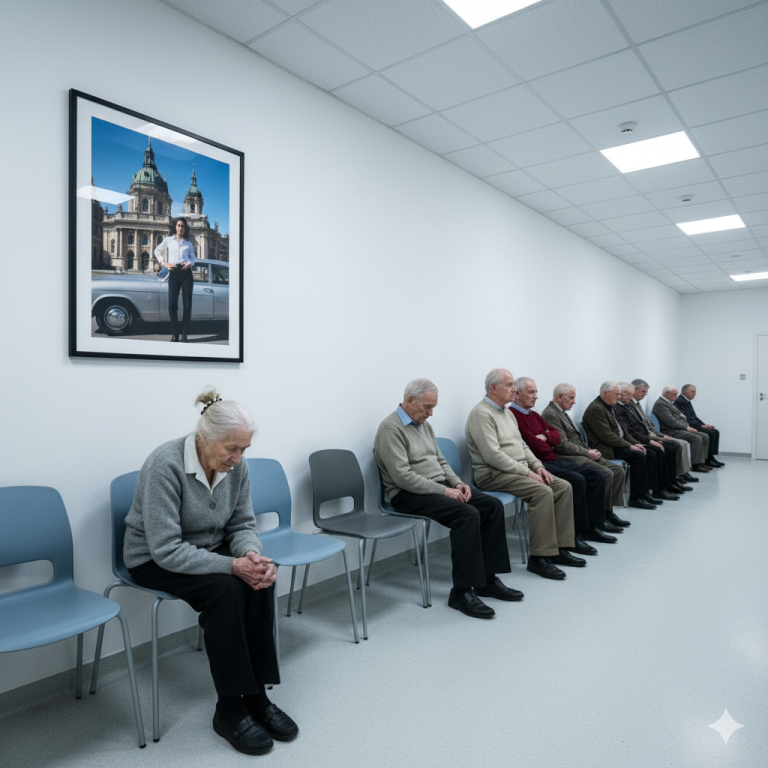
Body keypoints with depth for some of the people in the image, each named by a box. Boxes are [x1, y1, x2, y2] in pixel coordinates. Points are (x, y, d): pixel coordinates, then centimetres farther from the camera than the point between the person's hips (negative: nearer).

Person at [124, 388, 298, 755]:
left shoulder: (236, 466, -10)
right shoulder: (165, 465, -28)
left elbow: (242, 524, -1)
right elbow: (166, 549, -29)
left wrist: (252, 555, -23)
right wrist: (232, 565, -34)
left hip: (209, 549, 5)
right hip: (154, 561, -5)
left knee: (259, 581, -23)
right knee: (226, 589, -31)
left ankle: (255, 696, -9)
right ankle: (230, 708, -15)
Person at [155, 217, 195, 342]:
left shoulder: (188, 244, 13)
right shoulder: (168, 240, 12)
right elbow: (157, 251, 21)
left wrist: (189, 263, -4)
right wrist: (164, 263, 7)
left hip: (186, 274, 0)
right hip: (173, 274, 0)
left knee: (187, 305, -3)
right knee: (172, 305, -5)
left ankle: (184, 335, 2)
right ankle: (175, 334, 2)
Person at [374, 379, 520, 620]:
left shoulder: (424, 425, 15)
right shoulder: (391, 428, -14)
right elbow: (403, 476, -21)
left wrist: (457, 483, 2)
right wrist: (444, 491, -20)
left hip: (440, 487, 9)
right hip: (409, 495, -9)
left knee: (493, 506, -6)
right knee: (468, 514, -29)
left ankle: (487, 579, 0)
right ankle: (462, 591, -20)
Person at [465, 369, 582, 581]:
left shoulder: (506, 412, 19)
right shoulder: (481, 414, -13)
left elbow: (522, 444, 23)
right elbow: (493, 455, -21)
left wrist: (537, 465, 5)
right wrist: (526, 472, -18)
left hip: (519, 470, 10)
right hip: (494, 475, -10)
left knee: (564, 487, -3)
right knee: (542, 492, -28)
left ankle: (560, 548, 0)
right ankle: (539, 557, -21)